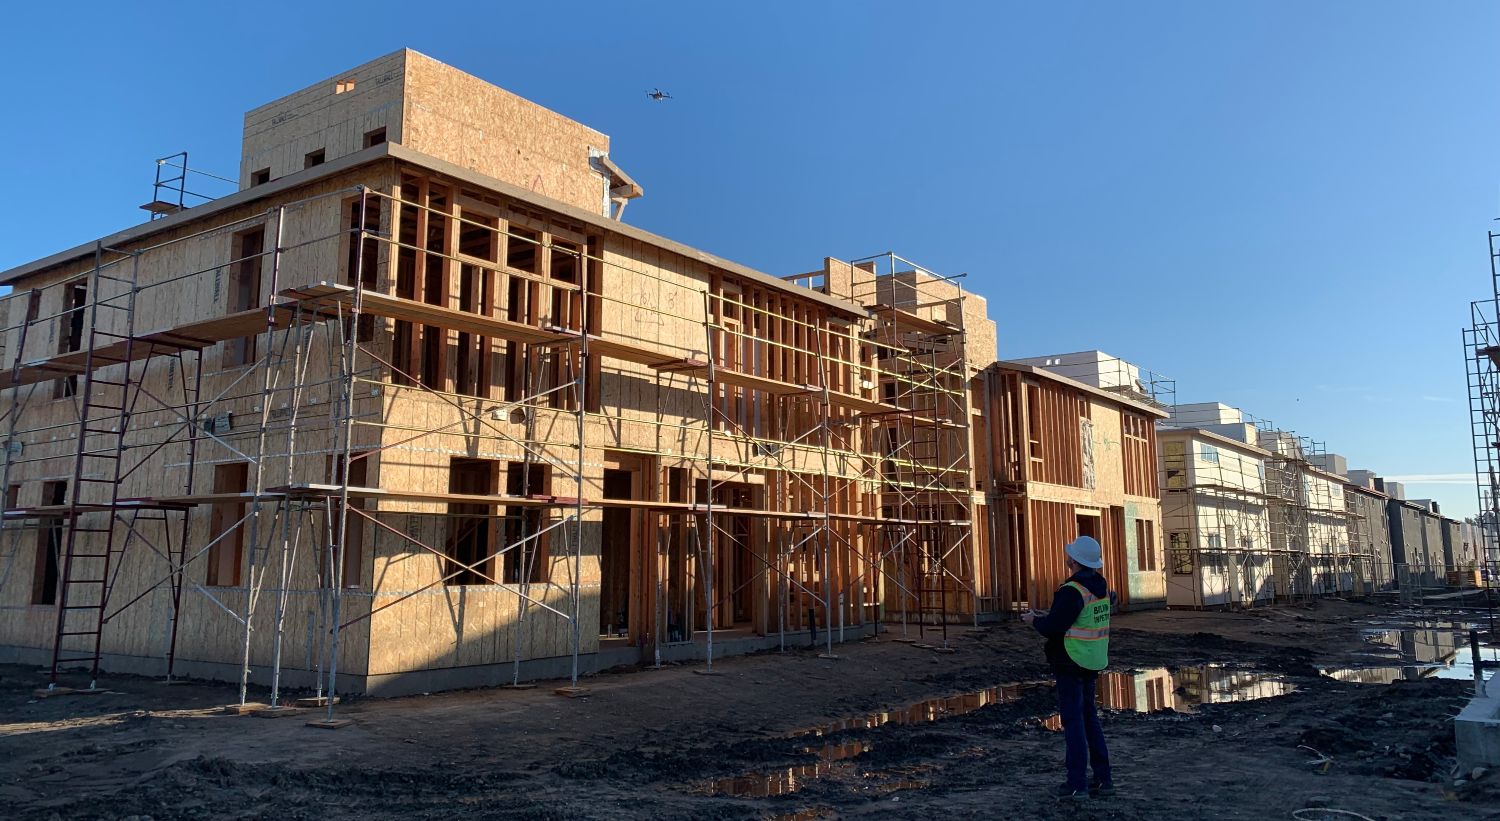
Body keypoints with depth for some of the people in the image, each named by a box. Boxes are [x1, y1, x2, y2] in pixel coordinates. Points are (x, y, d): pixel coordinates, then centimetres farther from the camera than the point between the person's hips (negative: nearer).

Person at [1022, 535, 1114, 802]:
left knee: (1073, 721, -2)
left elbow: (1052, 628, -20)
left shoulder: (1072, 591, -21)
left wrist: (1034, 619, -1)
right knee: (1089, 717, 16)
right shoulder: (1100, 585, 7)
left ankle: (1077, 784, 1)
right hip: (1092, 661, 8)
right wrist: (1048, 616, 18)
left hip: (1071, 664, -8)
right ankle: (1103, 779, 19)